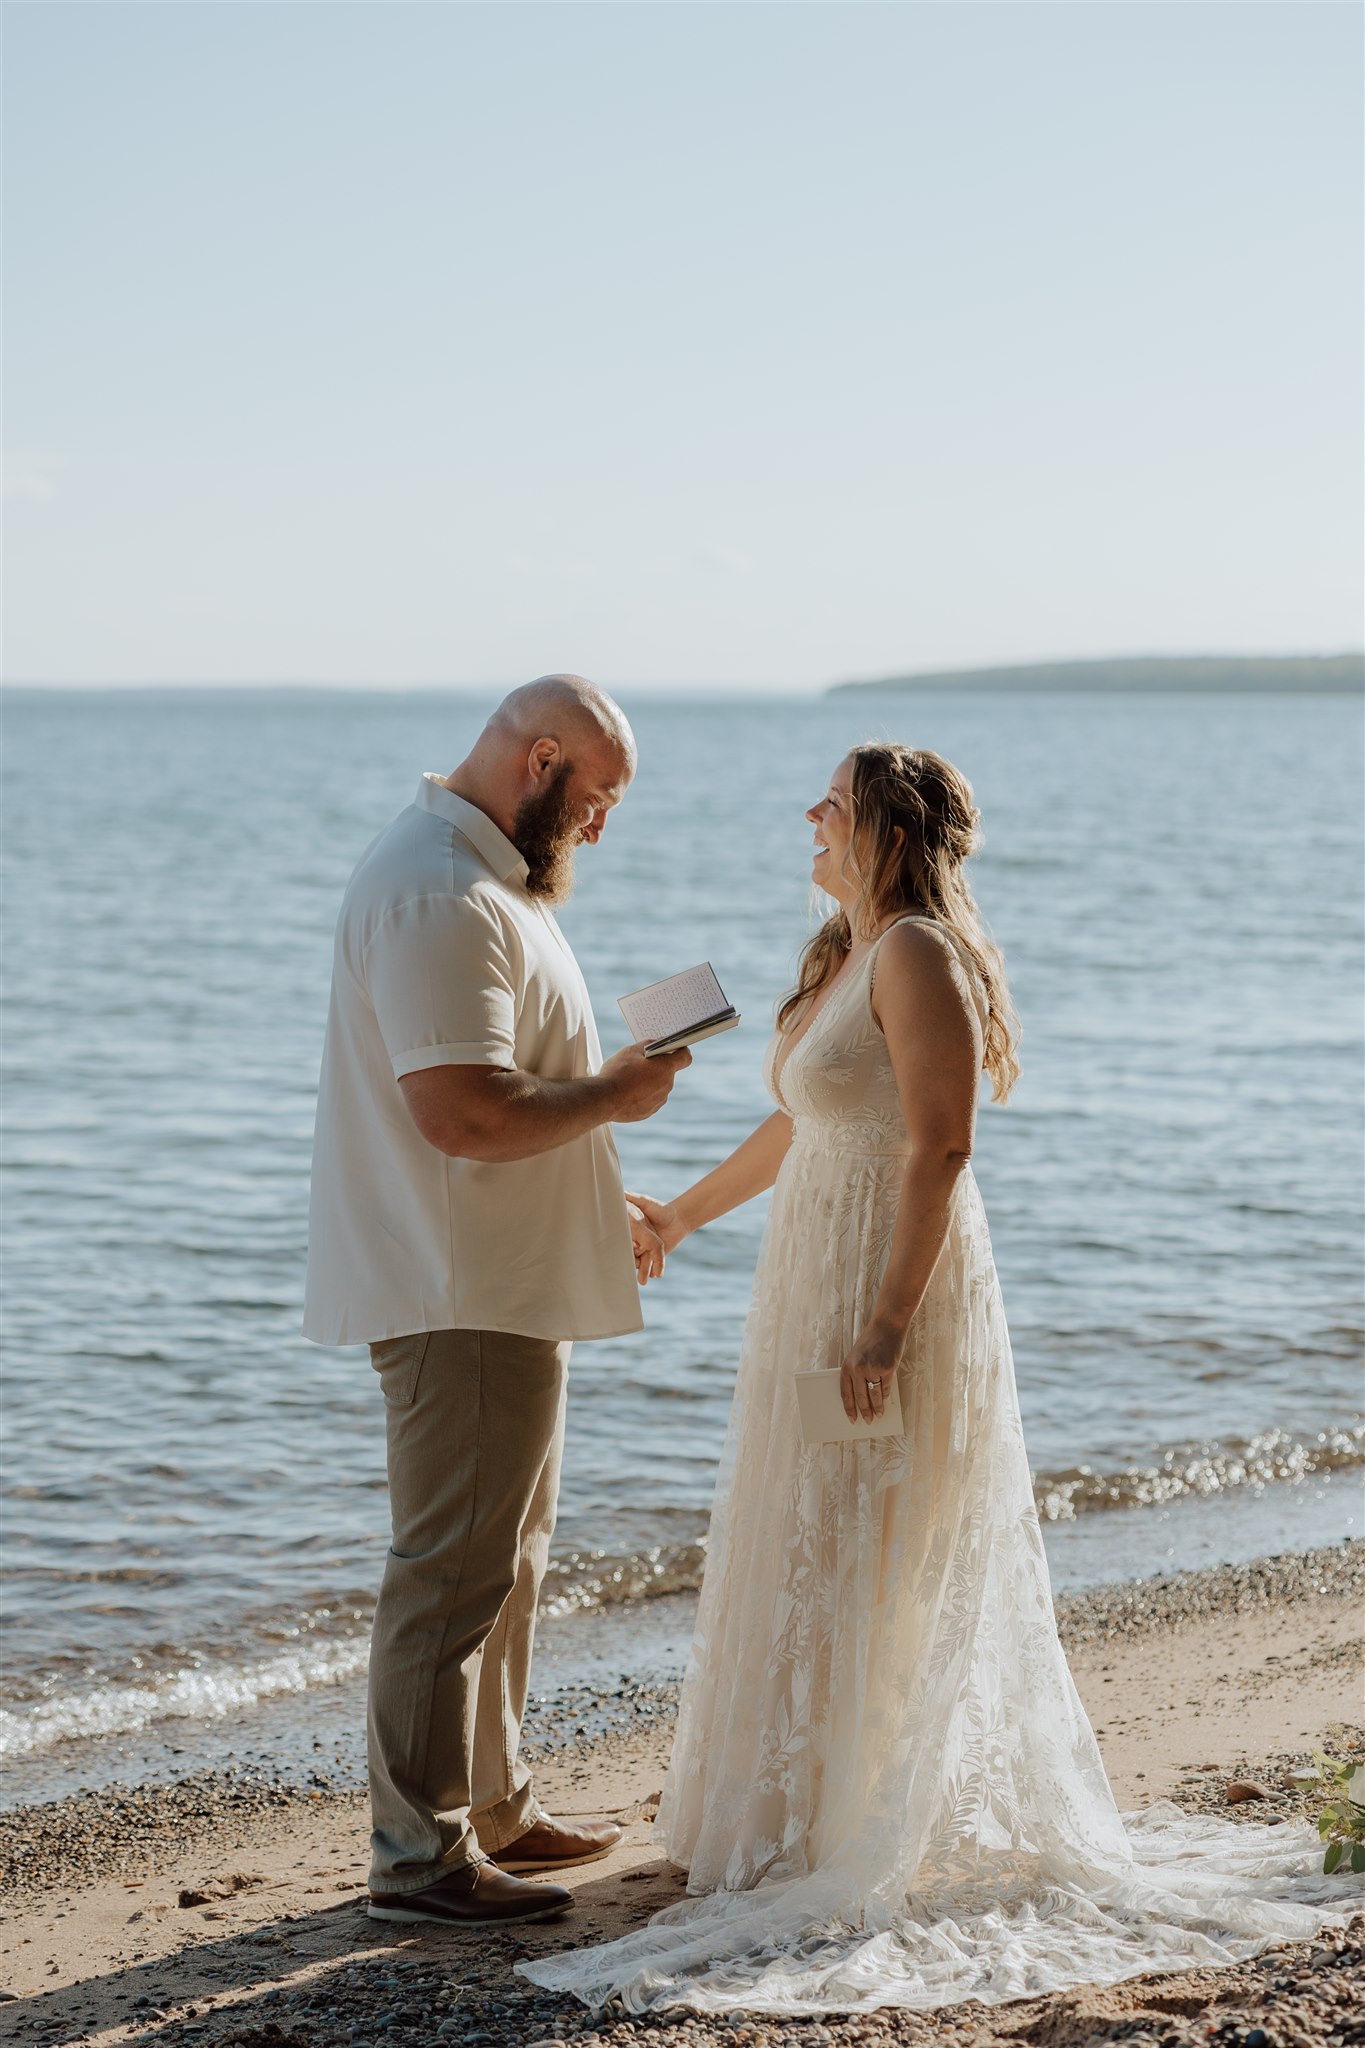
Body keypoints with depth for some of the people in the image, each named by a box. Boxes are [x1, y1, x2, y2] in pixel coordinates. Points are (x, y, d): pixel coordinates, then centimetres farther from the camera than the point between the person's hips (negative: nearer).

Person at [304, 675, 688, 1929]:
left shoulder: (485, 880, 16)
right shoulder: (441, 897, -20)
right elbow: (462, 1112, -29)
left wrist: (594, 1209, 23)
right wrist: (615, 1093, -16)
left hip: (510, 1285, 11)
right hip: (459, 1298, -11)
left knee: (504, 1557, 19)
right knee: (454, 1569, -6)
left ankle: (491, 1808, 30)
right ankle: (420, 1856, 1)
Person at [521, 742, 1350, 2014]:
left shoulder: (918, 954, -16)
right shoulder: (845, 958, 13)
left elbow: (940, 1147, -22)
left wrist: (885, 1324, -27)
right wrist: (681, 1215, 35)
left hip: (888, 1286, -10)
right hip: (816, 1282, 10)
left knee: (862, 1566, -2)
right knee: (809, 1559, 16)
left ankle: (866, 1845, 8)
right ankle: (807, 1812, 27)